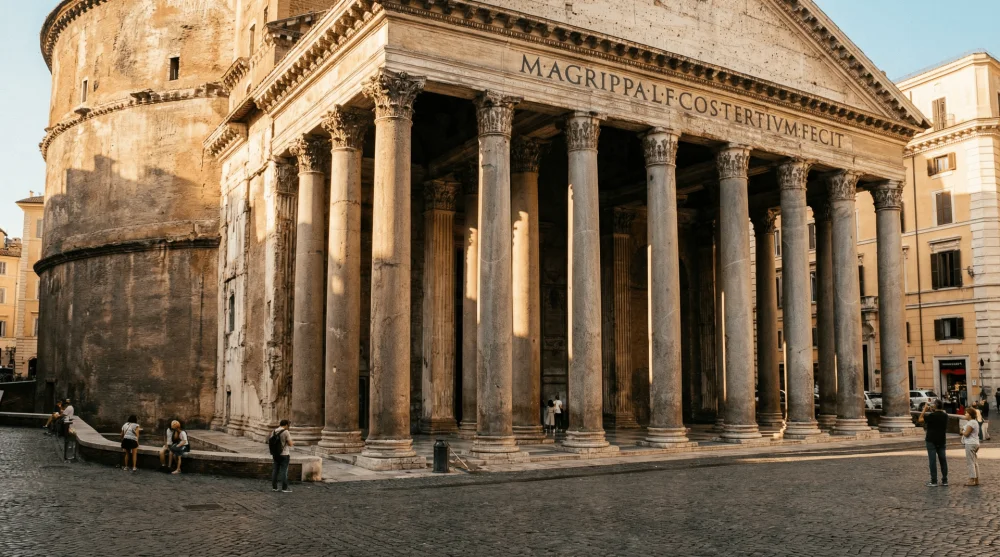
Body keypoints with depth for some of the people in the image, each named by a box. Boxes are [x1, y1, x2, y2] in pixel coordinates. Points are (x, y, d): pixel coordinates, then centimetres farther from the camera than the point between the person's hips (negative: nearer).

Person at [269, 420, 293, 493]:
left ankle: (274, 487, 12)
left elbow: (271, 443, 12)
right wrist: (292, 444, 8)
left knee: (275, 470, 11)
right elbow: (290, 444, -14)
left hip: (275, 454, 6)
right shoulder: (286, 432, -14)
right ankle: (284, 488, -1)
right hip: (284, 454, -6)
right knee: (284, 471, -3)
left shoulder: (273, 432, 5)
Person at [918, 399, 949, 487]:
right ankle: (944, 480, 13)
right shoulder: (945, 415, 3)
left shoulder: (932, 415, -17)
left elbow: (920, 420, -9)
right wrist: (933, 410, 19)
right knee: (943, 460, 10)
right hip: (942, 441, 6)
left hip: (932, 441, -6)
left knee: (932, 461, -3)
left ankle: (934, 481, -2)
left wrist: (925, 409, -5)